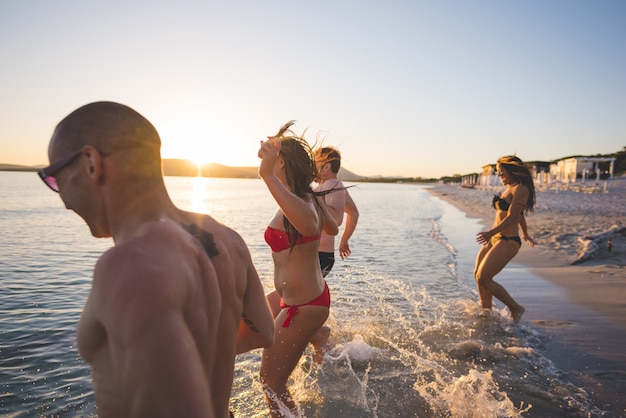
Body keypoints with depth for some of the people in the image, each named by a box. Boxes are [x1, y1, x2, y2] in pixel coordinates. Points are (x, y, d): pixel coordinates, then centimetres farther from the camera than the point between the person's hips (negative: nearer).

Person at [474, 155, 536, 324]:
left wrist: (491, 232, -35)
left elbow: (512, 217, -23)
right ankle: (487, 313, 24)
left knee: (483, 278, -9)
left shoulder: (521, 189, -13)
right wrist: (525, 234, 42)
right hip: (494, 239, 10)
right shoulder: (510, 188, 15)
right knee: (478, 275, 11)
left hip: (507, 241, -10)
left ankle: (516, 309, 8)